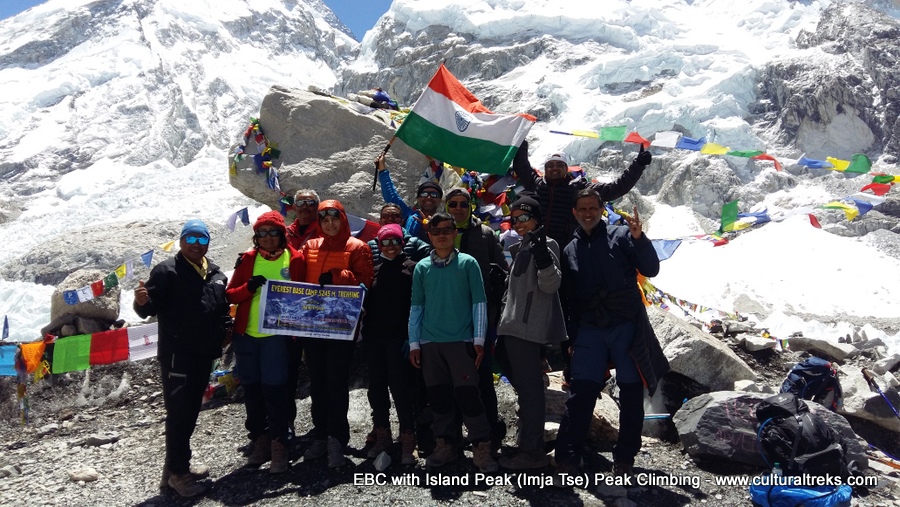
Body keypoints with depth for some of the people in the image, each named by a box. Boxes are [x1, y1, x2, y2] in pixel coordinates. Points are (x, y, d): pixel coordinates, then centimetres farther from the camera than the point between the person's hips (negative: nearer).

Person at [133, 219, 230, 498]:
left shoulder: (216, 274, 13)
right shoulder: (167, 270, -6)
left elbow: (223, 308, 24)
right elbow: (150, 308, -12)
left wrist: (225, 330, 11)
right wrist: (142, 302, -33)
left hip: (204, 354, 7)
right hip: (177, 354, -7)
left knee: (190, 412, 15)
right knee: (179, 413, -5)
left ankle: (178, 464, 28)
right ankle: (177, 472, 5)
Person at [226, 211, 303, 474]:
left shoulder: (293, 259, 1)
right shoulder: (248, 259, 7)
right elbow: (231, 295, 5)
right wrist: (249, 287, -15)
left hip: (277, 335, -3)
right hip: (246, 334, 3)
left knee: (274, 387, -7)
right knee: (252, 388, 9)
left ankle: (279, 445, 4)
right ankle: (260, 440, 24)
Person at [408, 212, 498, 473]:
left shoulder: (468, 263, 1)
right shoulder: (422, 267, 8)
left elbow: (479, 303, 0)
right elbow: (416, 307, 10)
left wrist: (479, 340, -6)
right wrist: (414, 343, 5)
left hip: (462, 341, -3)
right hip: (430, 343, 3)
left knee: (468, 395, -5)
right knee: (438, 397, 8)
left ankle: (482, 448, 5)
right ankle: (445, 445, 21)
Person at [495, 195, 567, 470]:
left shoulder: (544, 245, -7)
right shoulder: (520, 248, 20)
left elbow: (550, 285, -18)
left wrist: (542, 258, -33)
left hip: (528, 329, -10)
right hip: (514, 328, 10)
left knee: (529, 387, -8)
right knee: (526, 387, 16)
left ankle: (532, 451, -4)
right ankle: (531, 446, 29)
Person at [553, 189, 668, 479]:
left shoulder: (620, 236, 3)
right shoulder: (570, 251, 13)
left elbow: (651, 270, -6)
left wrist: (639, 239, -21)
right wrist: (572, 336, 13)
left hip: (626, 326, -2)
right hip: (589, 329, 2)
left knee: (631, 393, 3)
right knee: (581, 393, -3)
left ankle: (624, 458, 14)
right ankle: (567, 458, 0)